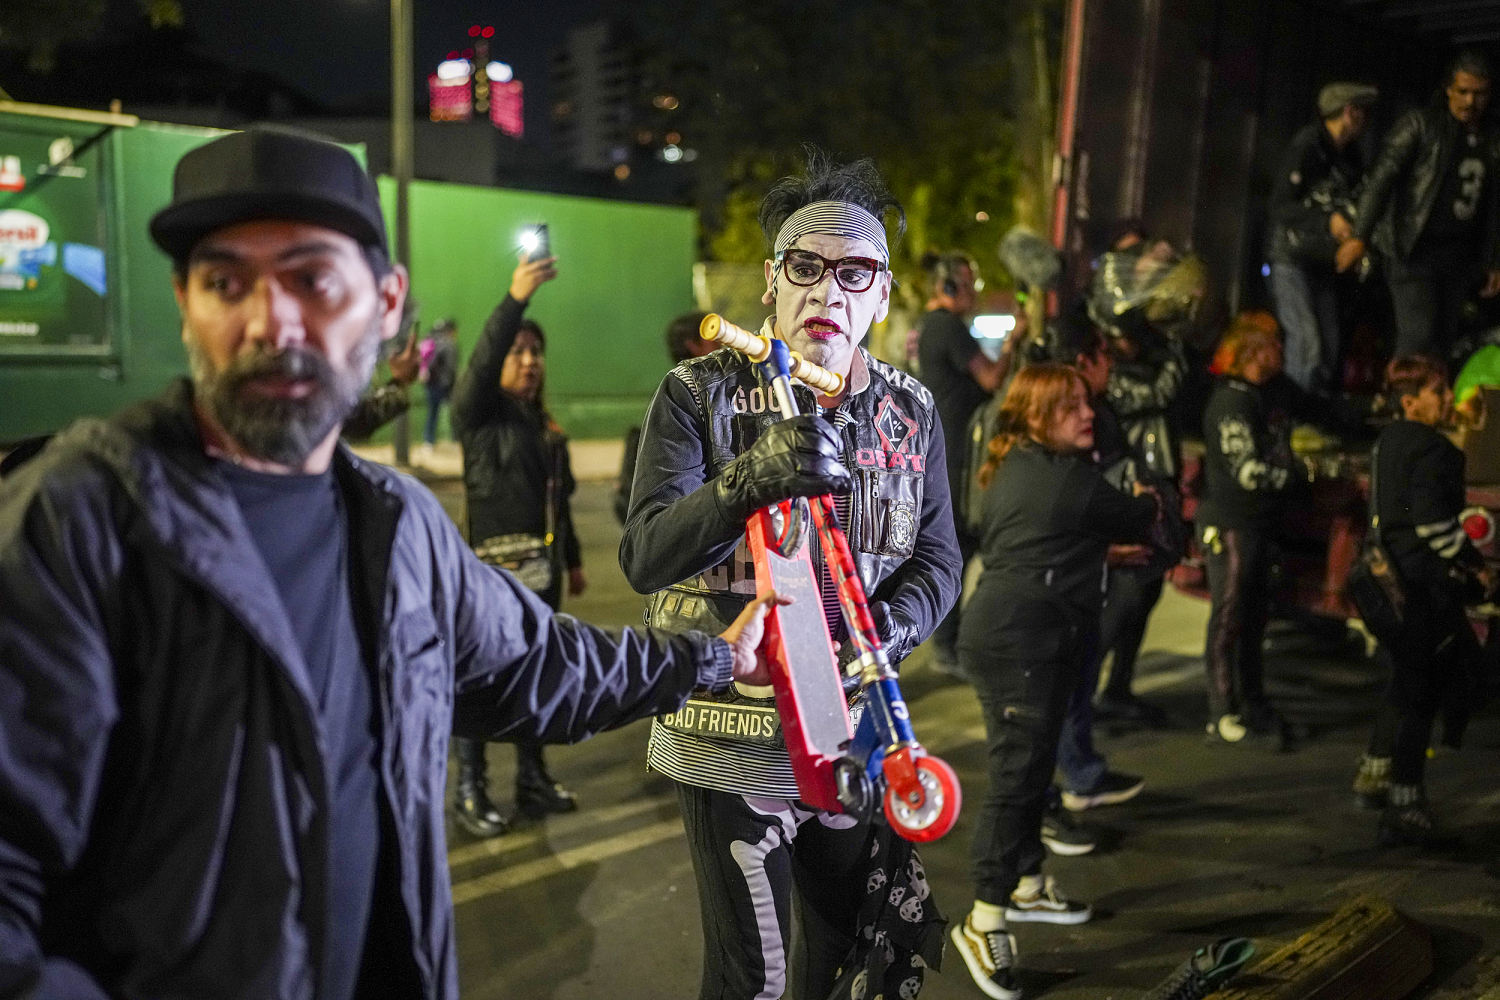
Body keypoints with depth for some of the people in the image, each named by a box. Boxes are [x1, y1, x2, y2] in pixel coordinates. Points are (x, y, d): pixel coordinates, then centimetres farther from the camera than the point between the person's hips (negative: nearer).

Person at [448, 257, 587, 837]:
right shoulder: (477, 415, -5)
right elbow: (480, 363, -25)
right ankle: (469, 793, 8)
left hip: (542, 569, 7)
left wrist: (573, 560, 21)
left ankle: (533, 781, 25)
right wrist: (515, 299, -35)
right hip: (494, 569, -6)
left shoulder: (547, 425, 13)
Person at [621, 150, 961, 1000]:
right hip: (732, 734, -4)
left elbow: (937, 554, 4)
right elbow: (645, 556, -18)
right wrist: (748, 479, -35)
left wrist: (890, 629, -17)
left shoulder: (912, 411, 3)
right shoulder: (699, 394, -9)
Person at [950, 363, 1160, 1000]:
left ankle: (1027, 886, 33)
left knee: (1030, 766, 19)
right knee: (1016, 773, -8)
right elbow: (1137, 523, 2)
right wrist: (1146, 505, 24)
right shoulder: (1069, 477, -14)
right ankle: (984, 922, -2)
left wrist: (1107, 545, 34)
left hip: (1011, 636, 10)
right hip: (1019, 642, -10)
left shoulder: (1014, 468, 14)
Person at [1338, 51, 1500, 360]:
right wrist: (1360, 236, -20)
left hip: (1460, 260, 5)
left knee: (1444, 341, 5)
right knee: (1418, 337, -15)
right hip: (1415, 251, -5)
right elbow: (1382, 176, -10)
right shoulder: (1421, 124, -1)